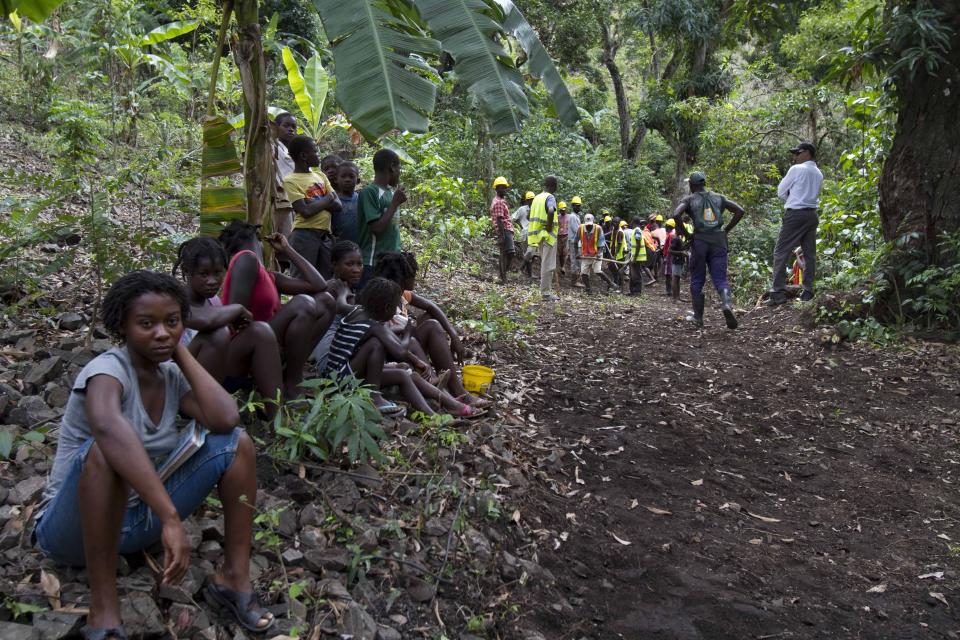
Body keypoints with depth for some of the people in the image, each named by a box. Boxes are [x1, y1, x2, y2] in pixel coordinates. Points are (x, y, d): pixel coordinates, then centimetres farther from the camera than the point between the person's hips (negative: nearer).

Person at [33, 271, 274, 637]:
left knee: (236, 442, -9)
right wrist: (171, 518, -53)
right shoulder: (108, 368, -22)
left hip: (136, 521, 6)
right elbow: (107, 425, -48)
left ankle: (234, 576, -6)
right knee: (104, 450, -38)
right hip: (73, 529, -6)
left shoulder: (172, 376, -2)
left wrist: (181, 352, -13)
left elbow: (225, 419, -21)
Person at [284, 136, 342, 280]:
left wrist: (315, 202, -10)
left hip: (325, 234, 6)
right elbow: (306, 211, -17)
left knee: (327, 278, 8)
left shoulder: (321, 176, 14)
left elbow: (338, 206, 5)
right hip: (305, 234, -6)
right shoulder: (291, 181, -5)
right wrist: (327, 199, -4)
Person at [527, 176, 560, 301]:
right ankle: (546, 292, -2)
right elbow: (551, 211, -32)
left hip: (539, 234, 8)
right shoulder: (550, 197, -12)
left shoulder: (537, 197, 13)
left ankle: (545, 288, 22)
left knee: (545, 263, 17)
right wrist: (549, 227, -20)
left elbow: (533, 215, 20)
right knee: (548, 265, -4)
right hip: (548, 235, -8)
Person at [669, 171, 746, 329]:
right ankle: (727, 303, -27)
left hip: (699, 241, -2)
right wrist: (727, 229, 12)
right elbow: (740, 211, 9)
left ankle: (698, 317, 15)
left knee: (697, 281, 12)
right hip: (718, 241, 2)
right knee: (720, 279, 2)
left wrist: (685, 233, -3)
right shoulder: (719, 198, 14)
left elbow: (676, 215, -15)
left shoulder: (689, 199, 4)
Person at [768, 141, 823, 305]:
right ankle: (808, 291, 9)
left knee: (781, 253, -6)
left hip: (795, 214, -7)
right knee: (810, 254, 8)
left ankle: (778, 293, -12)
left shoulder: (796, 169, -8)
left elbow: (781, 191, -1)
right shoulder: (819, 174, 14)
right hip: (812, 214, 7)